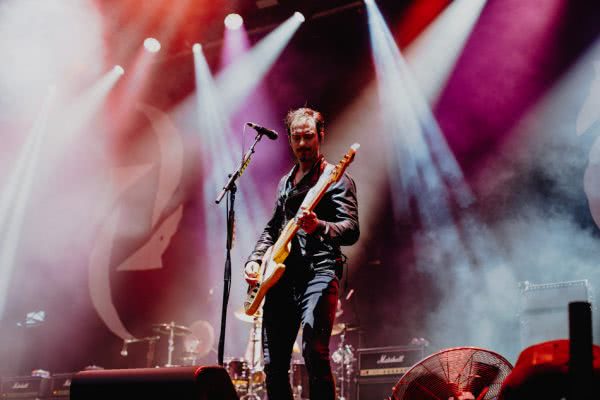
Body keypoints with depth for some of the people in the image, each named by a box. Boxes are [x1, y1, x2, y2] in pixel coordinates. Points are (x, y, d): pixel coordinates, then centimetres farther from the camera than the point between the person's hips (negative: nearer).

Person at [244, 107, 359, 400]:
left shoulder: (336, 179, 0)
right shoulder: (286, 182, 22)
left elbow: (351, 231, -11)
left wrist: (319, 227, -31)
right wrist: (255, 259, 12)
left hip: (319, 270, -7)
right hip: (282, 274, 7)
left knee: (314, 352, -23)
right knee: (273, 362, 5)